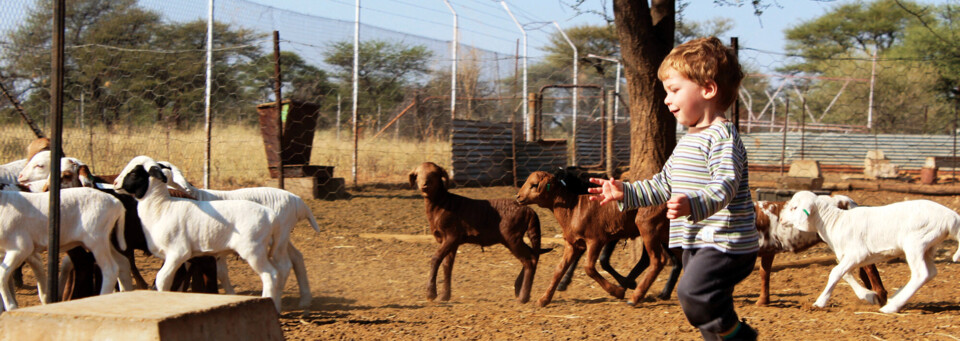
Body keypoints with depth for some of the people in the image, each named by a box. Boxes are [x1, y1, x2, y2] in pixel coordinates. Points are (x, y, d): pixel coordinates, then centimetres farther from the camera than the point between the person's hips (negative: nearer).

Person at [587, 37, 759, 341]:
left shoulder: (721, 136, -15)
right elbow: (665, 184, 28)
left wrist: (694, 205, -45)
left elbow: (725, 185, -28)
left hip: (726, 244, -10)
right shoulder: (688, 141, 19)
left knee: (693, 293, -25)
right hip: (697, 244, 10)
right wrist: (625, 192, 20)